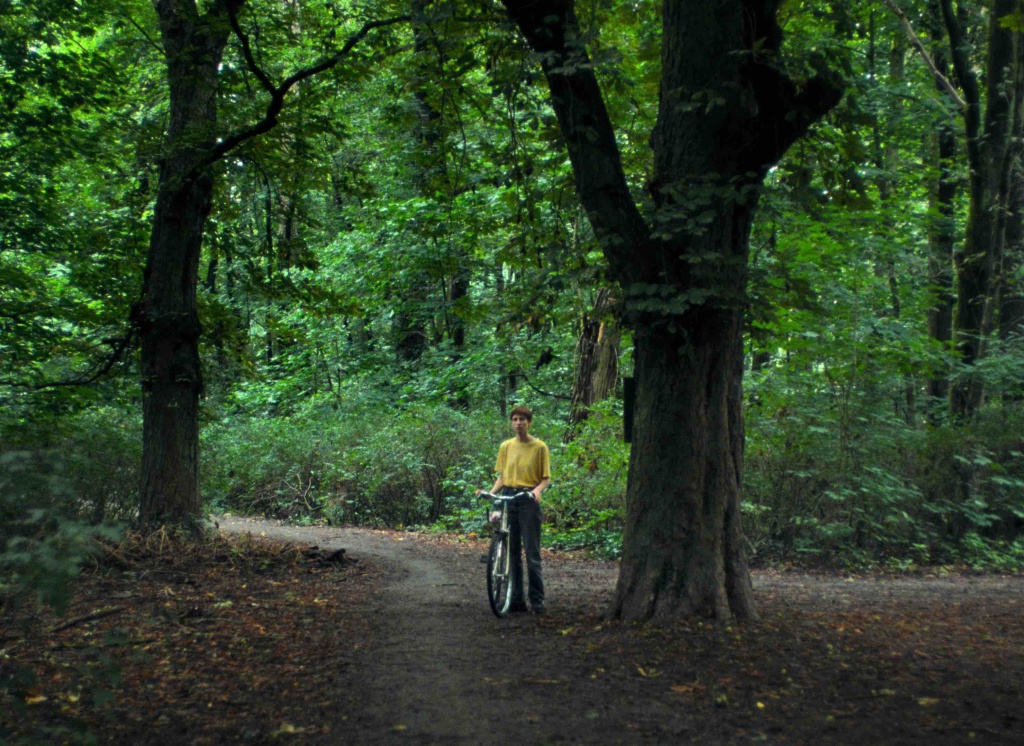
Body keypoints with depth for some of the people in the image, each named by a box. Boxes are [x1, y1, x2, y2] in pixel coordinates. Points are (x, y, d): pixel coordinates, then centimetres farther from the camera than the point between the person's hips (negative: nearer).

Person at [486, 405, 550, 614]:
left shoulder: (539, 447, -1)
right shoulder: (506, 446, 10)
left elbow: (546, 478, -1)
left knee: (532, 553, -3)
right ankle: (516, 599, 14)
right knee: (511, 552, 7)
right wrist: (491, 492, -2)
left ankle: (537, 601, 4)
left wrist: (538, 490, -20)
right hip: (508, 499, 4)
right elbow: (502, 477, 14)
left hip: (529, 501, -4)